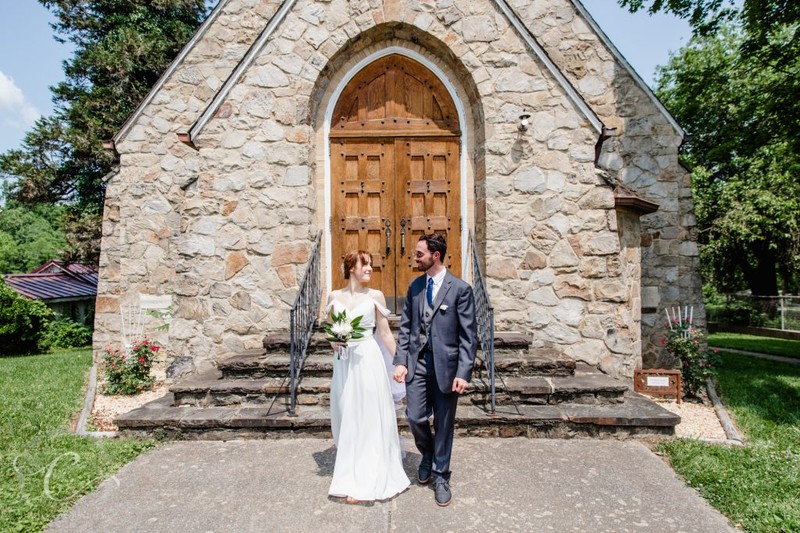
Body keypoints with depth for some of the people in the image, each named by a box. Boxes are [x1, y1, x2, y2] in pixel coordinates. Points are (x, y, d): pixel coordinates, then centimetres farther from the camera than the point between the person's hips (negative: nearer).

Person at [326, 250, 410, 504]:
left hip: (368, 360, -3)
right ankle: (350, 476, 34)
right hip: (344, 362, 3)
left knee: (369, 418, 1)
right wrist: (334, 341, -8)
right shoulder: (335, 296, 5)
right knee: (346, 417, 12)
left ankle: (363, 482, 12)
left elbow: (385, 333, 3)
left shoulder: (375, 296, -1)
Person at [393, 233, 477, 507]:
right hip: (417, 363, 4)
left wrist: (463, 372, -14)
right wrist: (400, 361, 1)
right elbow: (405, 327, 9)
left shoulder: (460, 288, -9)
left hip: (446, 364, -3)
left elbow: (468, 335, -9)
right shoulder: (415, 286, 6)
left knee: (444, 424, 8)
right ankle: (428, 455, 37)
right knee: (415, 417, 4)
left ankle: (440, 476, 28)